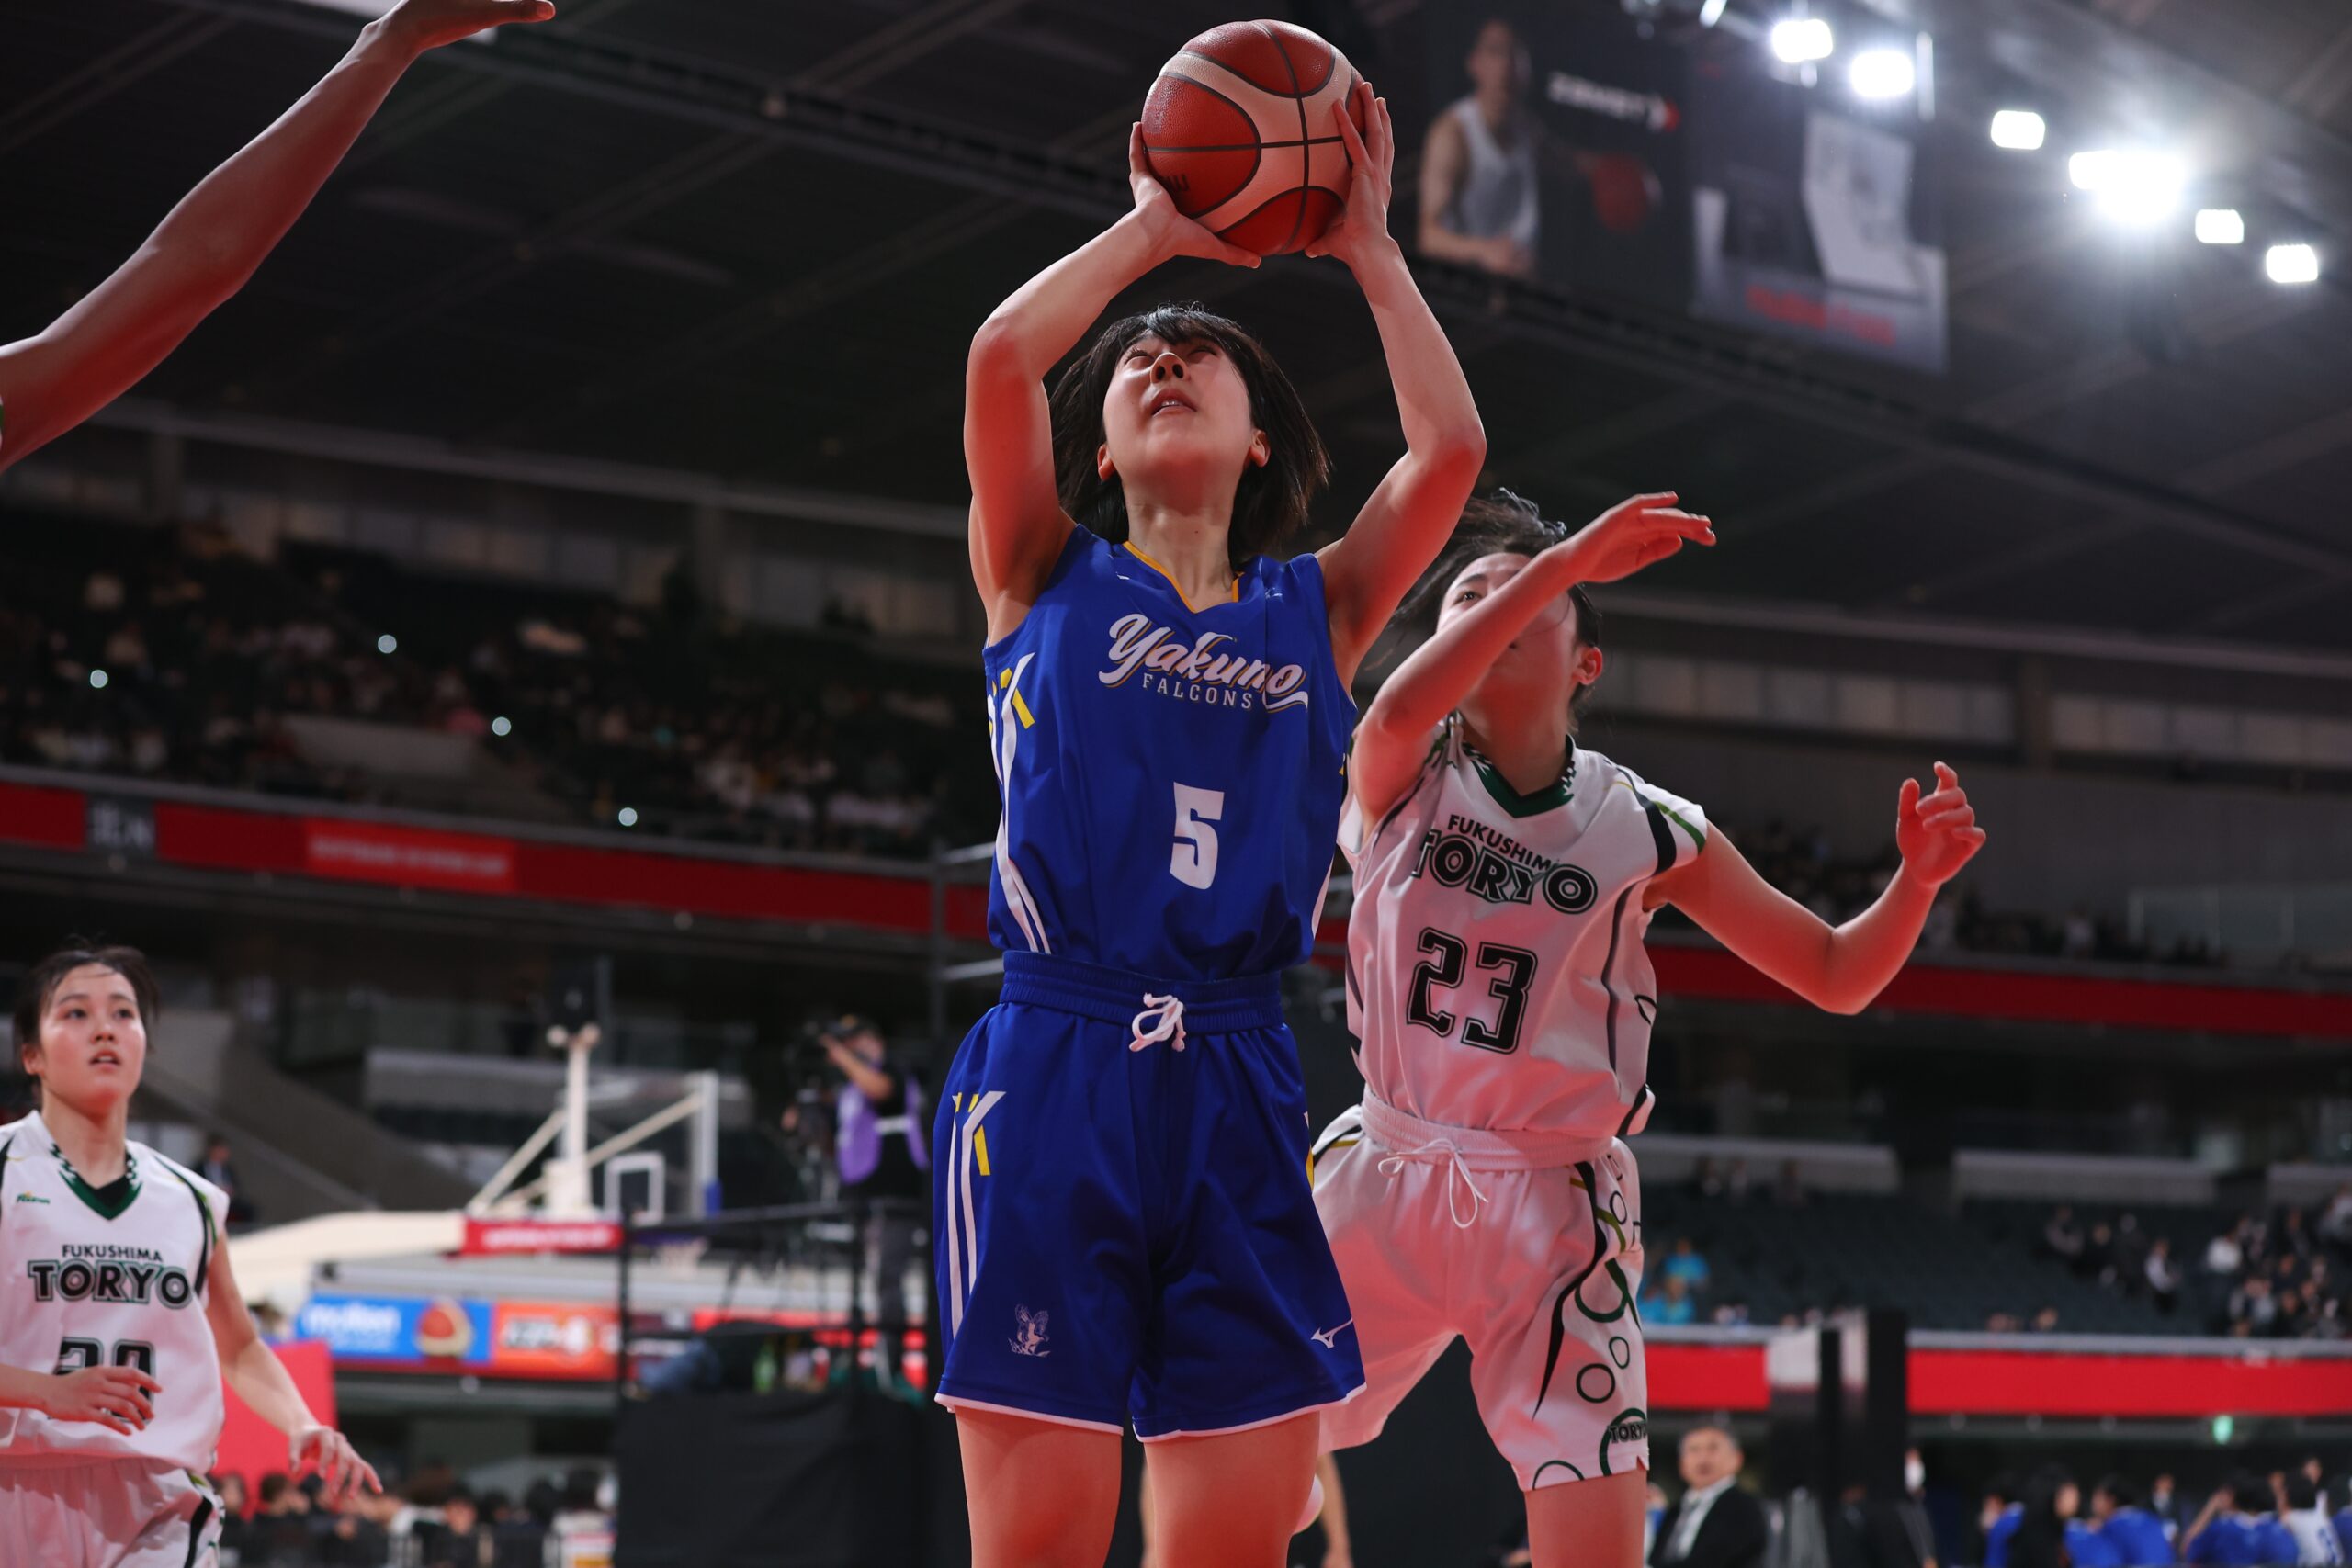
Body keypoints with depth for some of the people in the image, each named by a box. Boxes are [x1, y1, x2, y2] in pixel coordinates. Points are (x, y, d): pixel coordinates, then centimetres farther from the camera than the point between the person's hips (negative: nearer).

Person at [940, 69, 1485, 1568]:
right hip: (1053, 1069, -2)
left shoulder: (1317, 610, 18)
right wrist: (1154, 228, 10)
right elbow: (1002, 355, -3)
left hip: (1239, 1094, 3)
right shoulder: (1048, 578, 12)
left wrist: (1368, 248, 13)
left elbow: (1450, 448, 4)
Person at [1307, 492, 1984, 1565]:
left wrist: (1917, 878, -15)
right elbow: (1399, 711, -27)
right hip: (1387, 1167, 0)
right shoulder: (1398, 778, -1)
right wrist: (1561, 558, -33)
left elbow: (1836, 976, 5)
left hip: (1554, 1199, 0)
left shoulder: (1647, 830, 1)